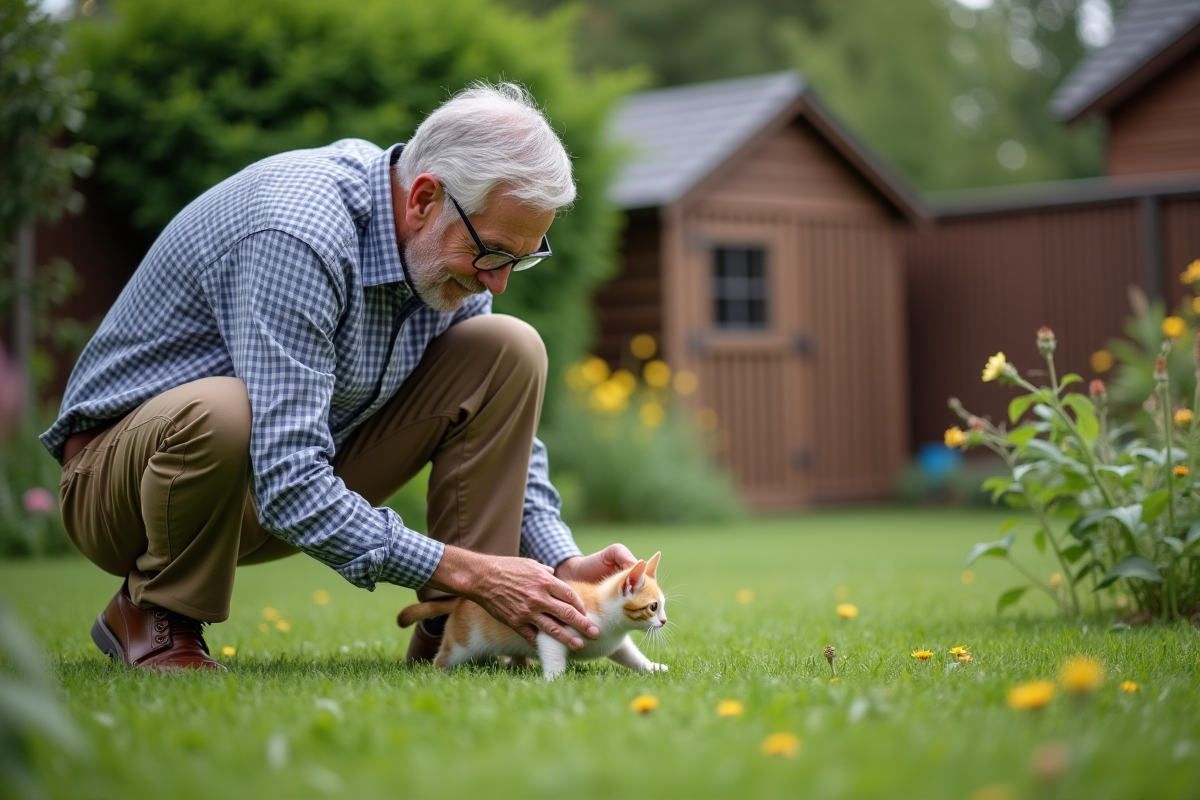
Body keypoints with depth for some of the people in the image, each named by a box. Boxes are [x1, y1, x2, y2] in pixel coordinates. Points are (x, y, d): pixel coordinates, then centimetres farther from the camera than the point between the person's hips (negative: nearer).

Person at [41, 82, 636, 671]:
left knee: (508, 351, -9)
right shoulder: (297, 235, -33)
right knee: (219, 413, -43)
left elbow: (501, 428, 5)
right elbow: (288, 489, -37)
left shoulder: (453, 245, -6)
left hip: (297, 458, 7)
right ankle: (155, 615, -11)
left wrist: (562, 563, -11)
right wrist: (467, 571, -34)